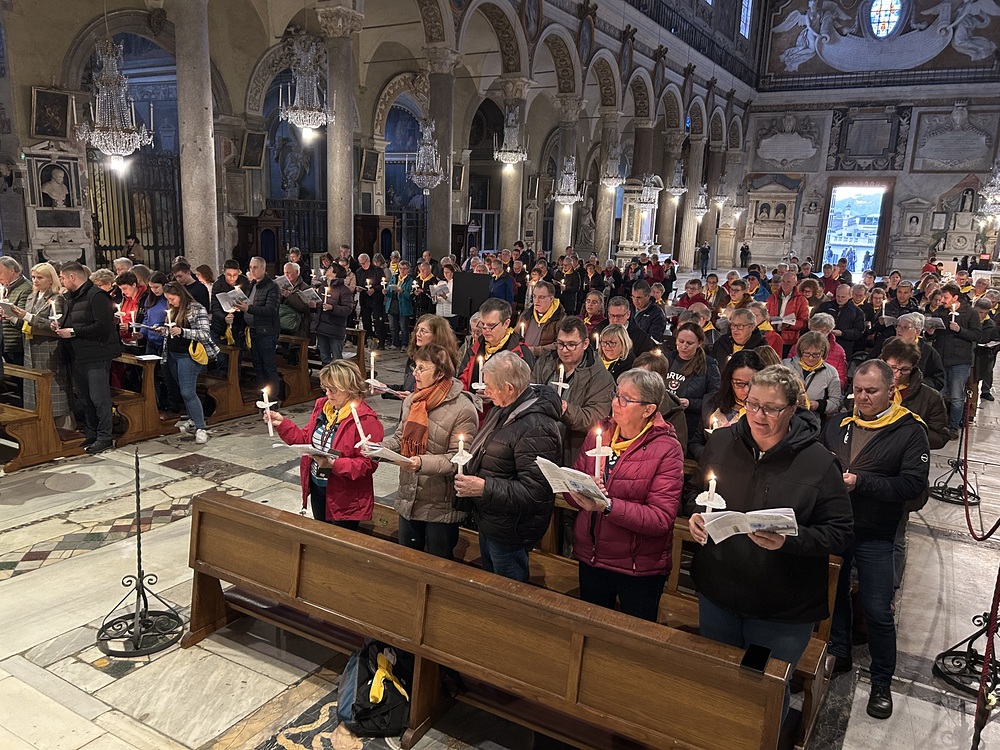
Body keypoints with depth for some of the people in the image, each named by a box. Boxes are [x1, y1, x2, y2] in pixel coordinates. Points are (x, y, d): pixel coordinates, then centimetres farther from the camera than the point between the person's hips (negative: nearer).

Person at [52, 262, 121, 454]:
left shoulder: (96, 295, -14)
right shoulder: (69, 297, 16)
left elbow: (103, 326, -22)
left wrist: (73, 332, -18)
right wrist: (59, 325, 3)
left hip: (96, 355, -9)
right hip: (77, 356, 10)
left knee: (99, 397, -5)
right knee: (83, 397, 15)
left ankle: (104, 437, 4)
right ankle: (90, 434, 26)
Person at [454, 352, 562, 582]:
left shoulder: (537, 428, -30)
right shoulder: (503, 409, 2)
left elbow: (535, 491, -31)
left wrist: (484, 488, -29)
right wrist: (470, 466, 5)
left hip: (508, 533, -9)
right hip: (487, 520, 9)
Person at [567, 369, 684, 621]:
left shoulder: (667, 449, -15)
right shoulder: (598, 433, -1)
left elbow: (662, 518, -22)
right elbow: (572, 484, 1)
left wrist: (608, 506, -31)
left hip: (639, 568, -4)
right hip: (591, 557, 4)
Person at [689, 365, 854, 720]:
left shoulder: (819, 462, -15)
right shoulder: (721, 441, -6)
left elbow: (839, 532, -13)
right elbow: (695, 490, 10)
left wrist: (789, 539, -29)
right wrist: (696, 514, -11)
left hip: (783, 608, -3)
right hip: (718, 593, 4)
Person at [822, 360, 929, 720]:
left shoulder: (910, 431, -8)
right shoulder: (838, 423, 4)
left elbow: (913, 484, -17)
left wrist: (860, 482, -25)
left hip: (874, 537, -4)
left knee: (878, 612, 3)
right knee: (834, 594, 19)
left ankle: (881, 682, 21)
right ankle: (839, 654, 40)